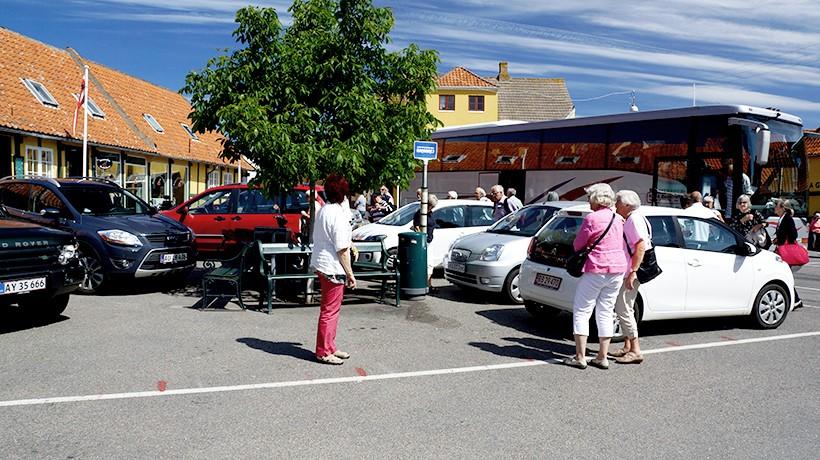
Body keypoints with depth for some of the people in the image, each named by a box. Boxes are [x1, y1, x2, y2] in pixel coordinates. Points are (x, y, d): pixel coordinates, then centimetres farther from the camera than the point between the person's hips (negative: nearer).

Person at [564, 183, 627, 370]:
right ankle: (602, 357, 15)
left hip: (596, 270, -7)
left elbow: (577, 245, -5)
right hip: (618, 270, 7)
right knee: (606, 312, 12)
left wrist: (586, 249, 15)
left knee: (581, 311, 1)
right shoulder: (618, 219, 10)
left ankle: (580, 357, 0)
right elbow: (620, 245, 17)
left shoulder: (591, 218, -12)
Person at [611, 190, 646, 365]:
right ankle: (627, 347, 23)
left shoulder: (635, 219, -14)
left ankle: (635, 351, -5)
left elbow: (641, 247, -22)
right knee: (623, 309, 15)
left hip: (631, 273, -11)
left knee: (623, 310, -10)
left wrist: (633, 273, -24)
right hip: (625, 272, 11)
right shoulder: (628, 220, 18)